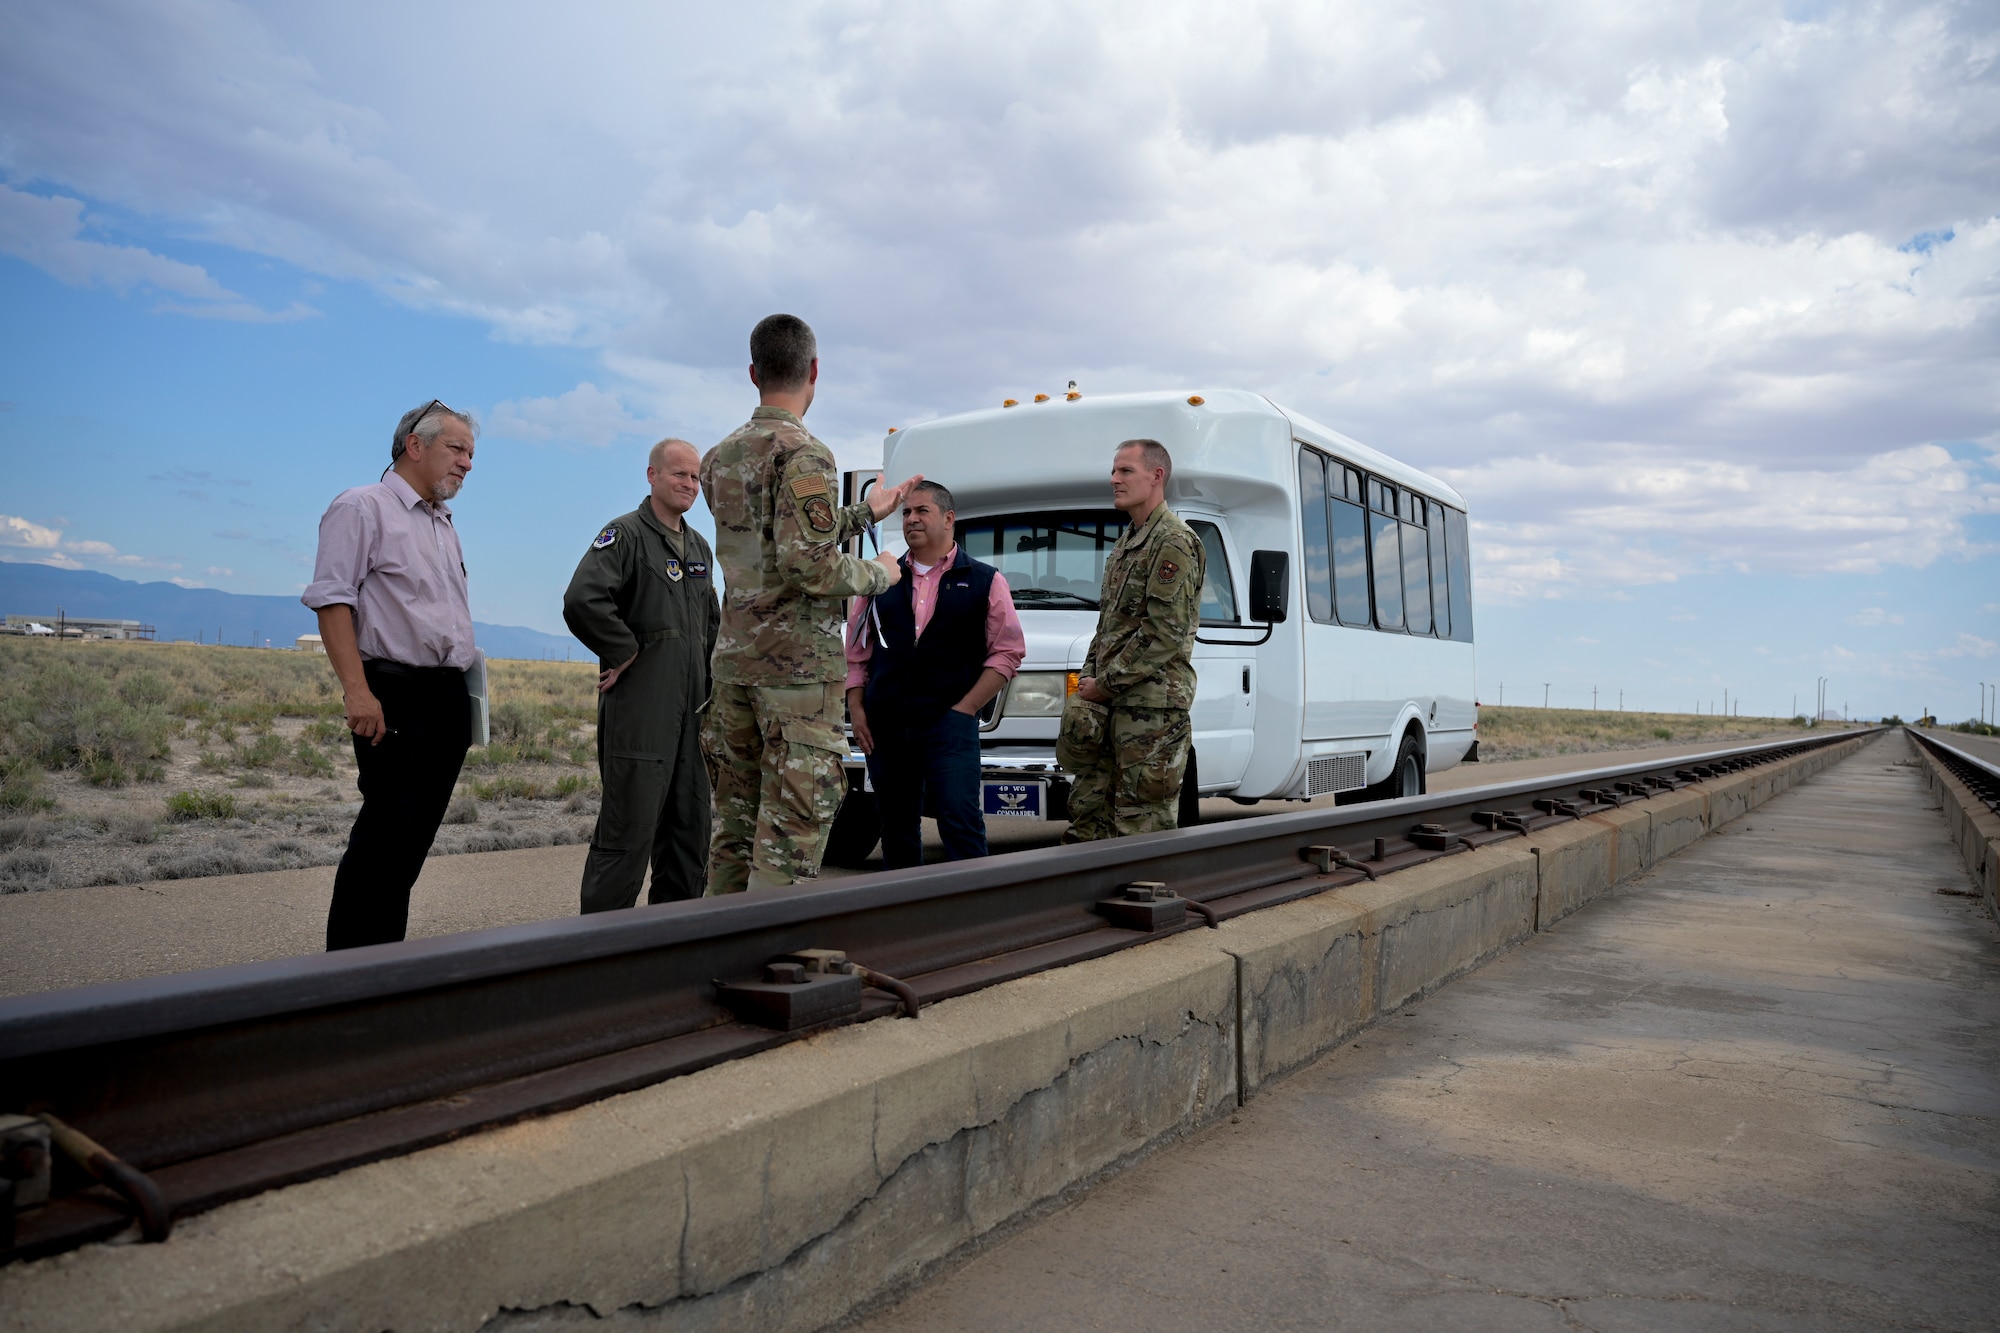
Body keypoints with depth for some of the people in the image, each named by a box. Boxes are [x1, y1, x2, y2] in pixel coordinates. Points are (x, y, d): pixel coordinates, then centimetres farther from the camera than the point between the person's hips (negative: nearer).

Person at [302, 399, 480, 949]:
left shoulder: (444, 525, 22)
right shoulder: (363, 507, -3)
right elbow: (332, 600, -12)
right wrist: (357, 691, -20)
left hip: (449, 699, 8)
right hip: (396, 696, -8)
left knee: (414, 839, 9)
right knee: (386, 832, -10)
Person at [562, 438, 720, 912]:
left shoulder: (699, 547, 19)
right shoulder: (625, 534, -6)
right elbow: (582, 601, -23)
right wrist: (625, 651, -15)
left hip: (691, 711, 8)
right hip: (639, 709, -8)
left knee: (690, 827, 12)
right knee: (629, 827, -6)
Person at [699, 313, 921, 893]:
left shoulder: (719, 458, 14)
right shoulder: (805, 455, -12)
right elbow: (808, 565, -20)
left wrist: (867, 513, 28)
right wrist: (877, 575, -3)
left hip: (732, 657, 8)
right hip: (799, 666, -8)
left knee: (734, 819, 13)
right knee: (790, 827, -3)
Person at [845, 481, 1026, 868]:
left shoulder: (985, 581, 5)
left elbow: (1008, 652, 0)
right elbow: (856, 651, 13)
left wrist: (965, 707, -8)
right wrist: (856, 711, 2)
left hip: (950, 721, -3)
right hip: (884, 725, 4)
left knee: (960, 821, -12)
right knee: (896, 827, 10)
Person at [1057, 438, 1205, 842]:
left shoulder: (1174, 542, -10)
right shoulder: (1126, 543, 20)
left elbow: (1165, 632, -18)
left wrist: (1106, 683, -13)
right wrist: (1089, 679, 10)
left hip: (1152, 705, -9)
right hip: (1109, 704, 9)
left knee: (1141, 827, -5)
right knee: (1087, 812, 10)